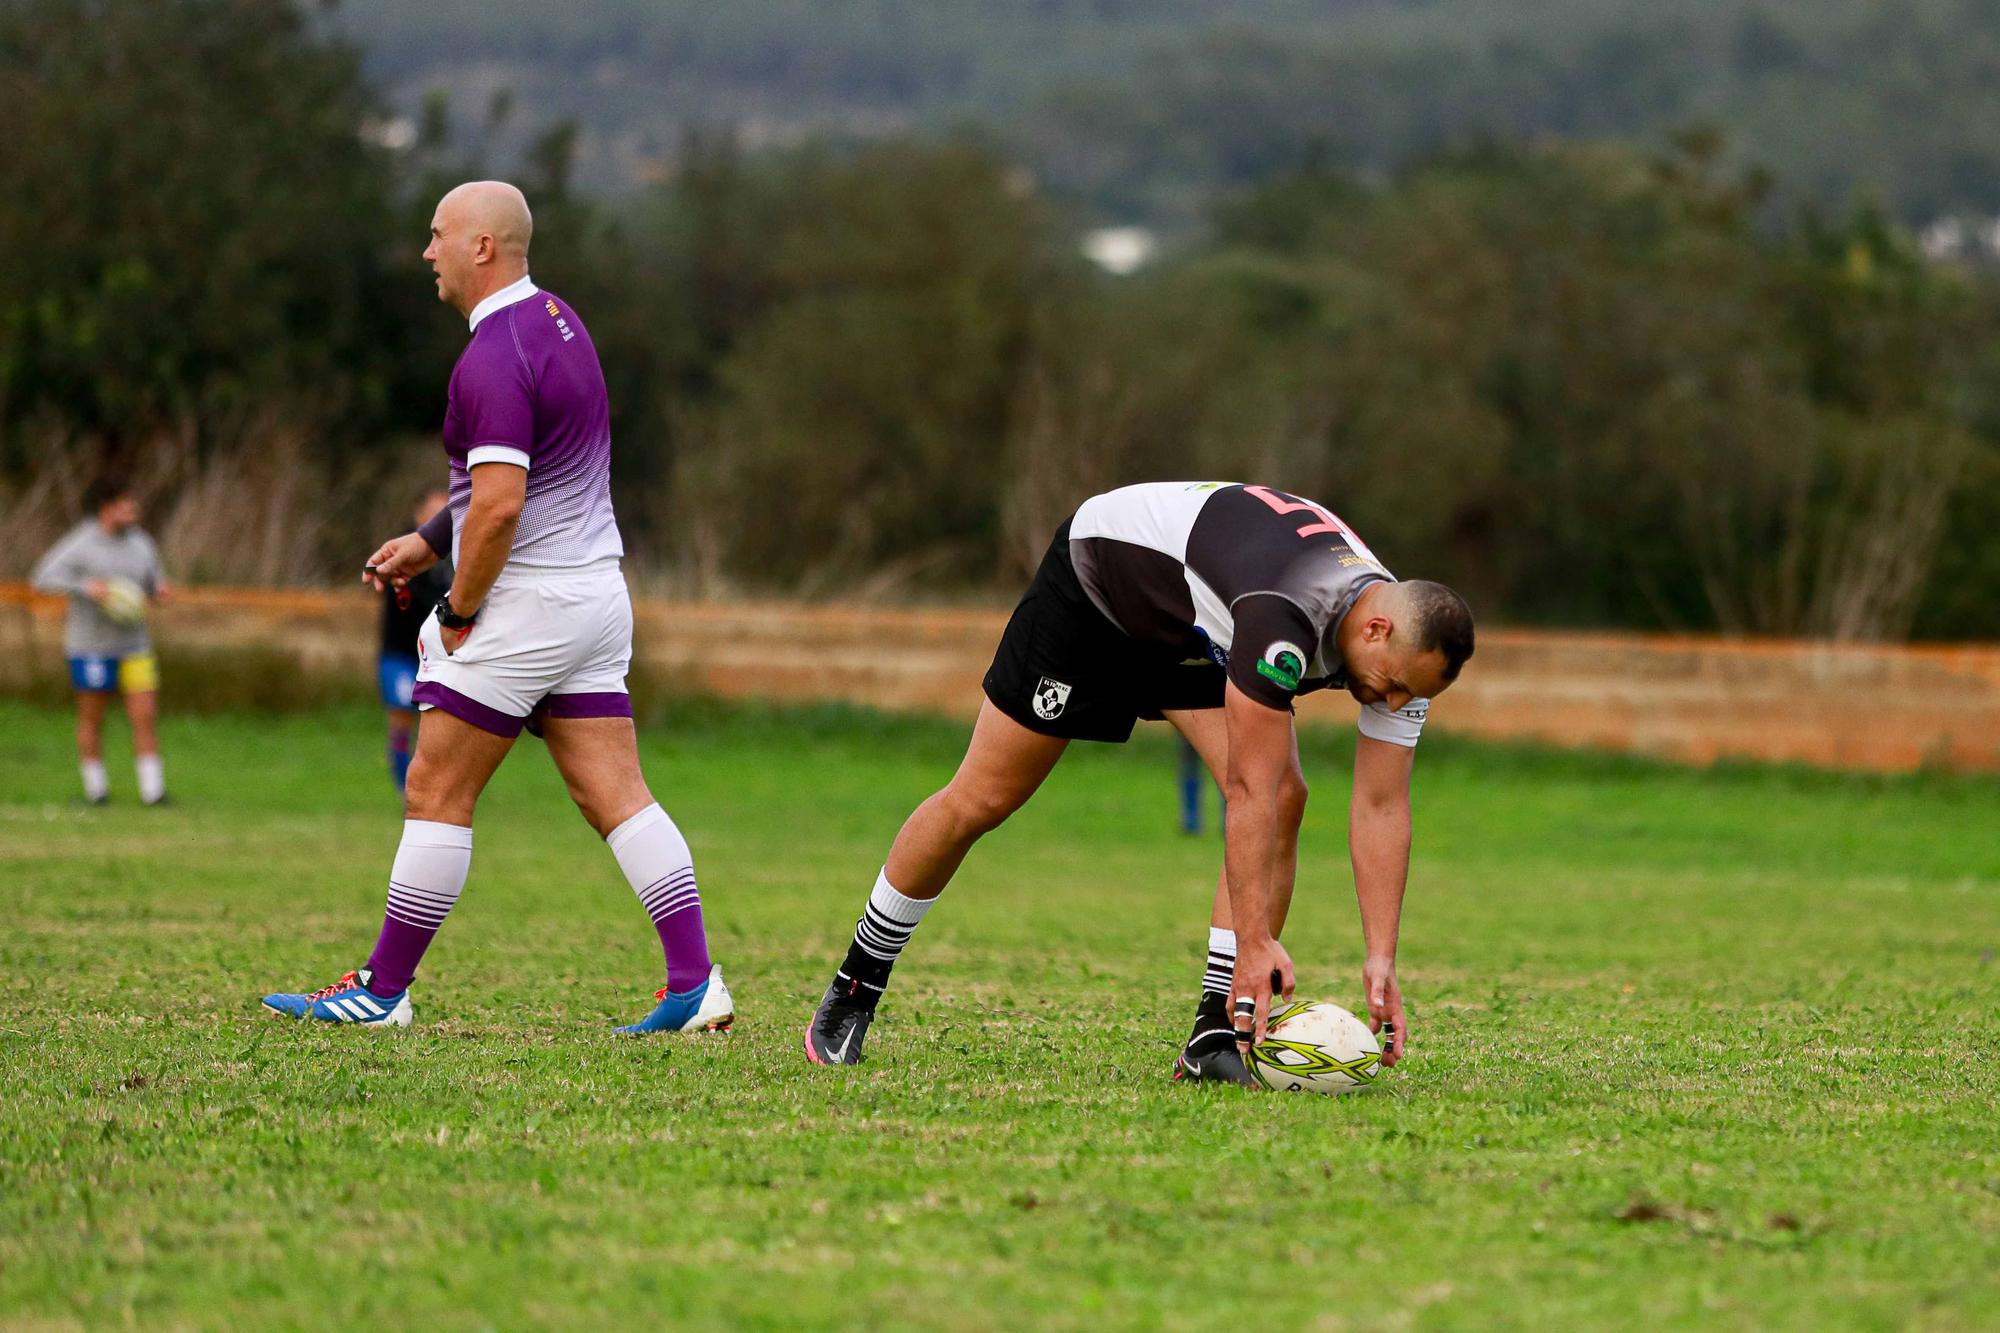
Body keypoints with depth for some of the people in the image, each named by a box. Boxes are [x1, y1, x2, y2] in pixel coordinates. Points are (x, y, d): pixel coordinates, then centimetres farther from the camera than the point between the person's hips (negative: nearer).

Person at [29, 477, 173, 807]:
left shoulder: (140, 543, 3)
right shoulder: (81, 544, -12)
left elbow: (153, 580, 17)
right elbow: (43, 579, -17)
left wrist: (161, 590, -8)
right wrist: (87, 587, -29)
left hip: (133, 644, 4)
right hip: (91, 646, -4)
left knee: (146, 716, -5)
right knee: (91, 718, 7)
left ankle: (152, 791, -3)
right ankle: (95, 788, 21)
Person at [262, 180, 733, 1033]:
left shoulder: (495, 357, -18)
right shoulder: (557, 320, 13)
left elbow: (499, 505, -26)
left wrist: (458, 613, -14)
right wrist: (428, 540, 22)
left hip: (526, 601, -9)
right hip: (596, 591, 9)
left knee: (436, 794, 1)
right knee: (616, 797, 4)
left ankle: (384, 988, 8)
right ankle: (695, 982, -5)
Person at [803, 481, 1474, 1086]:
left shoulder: (1405, 639, -21)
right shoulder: (1283, 617, -44)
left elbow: (1381, 806, -17)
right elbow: (1247, 790, -42)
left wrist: (1380, 957, -24)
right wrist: (1254, 941, -42)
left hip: (1198, 630, 6)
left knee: (1286, 801, -16)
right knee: (980, 800, 1)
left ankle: (1216, 1033, -11)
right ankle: (857, 985, 22)